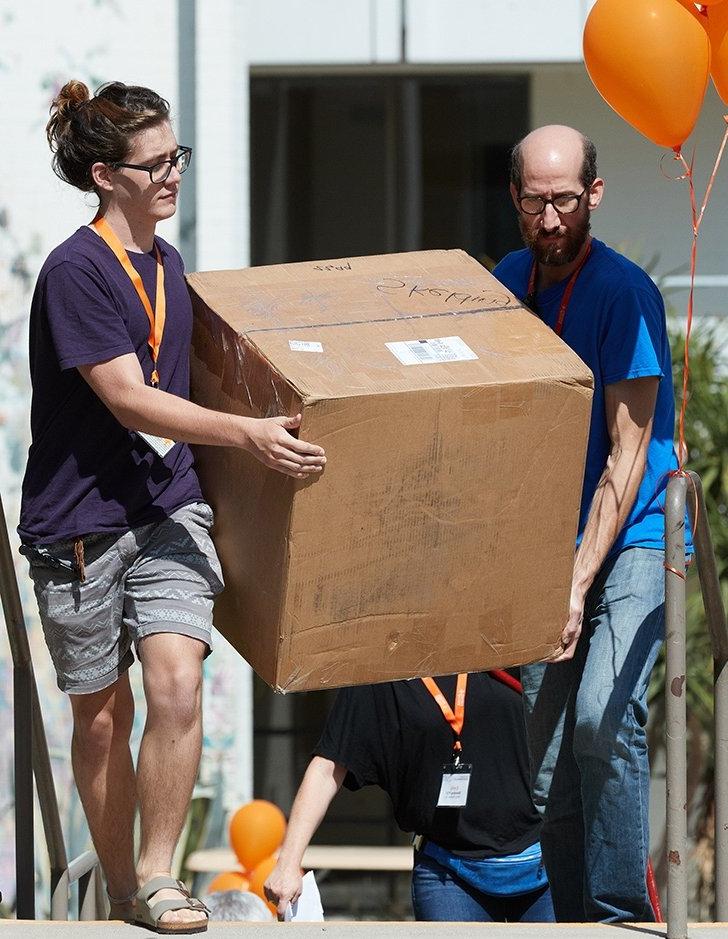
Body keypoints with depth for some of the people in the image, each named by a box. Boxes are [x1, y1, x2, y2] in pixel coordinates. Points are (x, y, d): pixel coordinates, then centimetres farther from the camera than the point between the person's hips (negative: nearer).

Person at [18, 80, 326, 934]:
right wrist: (247, 434, -28)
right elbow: (130, 401, -21)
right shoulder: (76, 271, -14)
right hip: (81, 520, -5)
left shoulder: (165, 263, 10)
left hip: (167, 508, 5)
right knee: (102, 713, 7)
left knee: (177, 684, -15)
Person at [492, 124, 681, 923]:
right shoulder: (508, 282, 6)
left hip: (635, 536, -6)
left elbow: (628, 453, -16)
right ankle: (573, 917, 8)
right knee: (547, 752, 2)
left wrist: (580, 584, -20)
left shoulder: (622, 294, -14)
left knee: (603, 717, -23)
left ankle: (621, 912, -16)